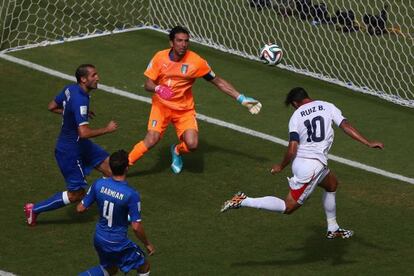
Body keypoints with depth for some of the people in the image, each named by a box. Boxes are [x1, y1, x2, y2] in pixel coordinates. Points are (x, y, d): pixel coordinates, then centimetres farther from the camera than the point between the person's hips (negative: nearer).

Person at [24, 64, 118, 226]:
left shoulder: (70, 89, -2)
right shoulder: (80, 100, -30)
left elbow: (52, 107, 13)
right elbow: (84, 133, -35)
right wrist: (107, 129, -21)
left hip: (79, 145, 10)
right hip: (70, 151, -10)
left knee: (110, 167, 11)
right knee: (76, 194, 2)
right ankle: (34, 210, 13)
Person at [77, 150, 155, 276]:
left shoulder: (98, 184, -12)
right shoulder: (131, 195, -25)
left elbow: (80, 208, -2)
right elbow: (136, 226, -20)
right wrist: (147, 244, -2)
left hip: (99, 238, 5)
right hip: (117, 243, -5)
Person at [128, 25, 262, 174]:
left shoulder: (196, 61, -14)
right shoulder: (160, 57, -12)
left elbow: (218, 82, -4)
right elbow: (148, 85, -9)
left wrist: (242, 99, -8)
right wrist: (158, 88, -33)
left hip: (185, 109, 1)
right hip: (162, 105, -1)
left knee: (192, 144, -17)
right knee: (152, 139, -21)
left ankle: (177, 151, 20)